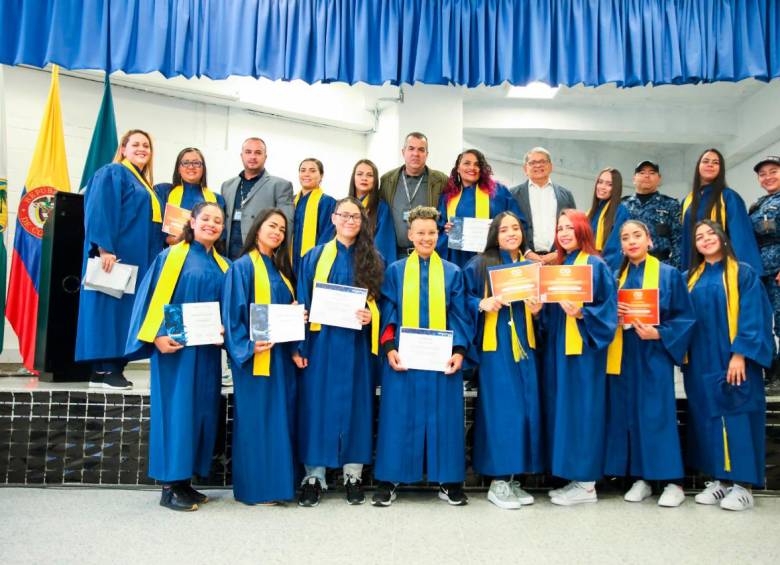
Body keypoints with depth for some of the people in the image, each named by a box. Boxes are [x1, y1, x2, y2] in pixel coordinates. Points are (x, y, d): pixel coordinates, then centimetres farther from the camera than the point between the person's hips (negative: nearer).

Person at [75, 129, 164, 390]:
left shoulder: (145, 184, 23)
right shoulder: (112, 173, -2)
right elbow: (99, 211, -14)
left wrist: (155, 257, 15)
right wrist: (105, 248, -24)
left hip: (137, 258, 9)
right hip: (115, 255, -9)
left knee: (125, 309, 6)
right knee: (109, 307, -8)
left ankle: (113, 367, 9)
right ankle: (101, 370, -6)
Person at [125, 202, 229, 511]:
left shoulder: (223, 267, 14)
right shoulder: (172, 256, -1)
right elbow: (154, 297, -6)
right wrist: (158, 335, -17)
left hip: (207, 351, 6)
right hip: (174, 347, -5)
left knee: (201, 411, 6)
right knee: (175, 410, -4)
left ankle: (184, 481, 17)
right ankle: (170, 486, 5)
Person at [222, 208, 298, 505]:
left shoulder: (281, 269, 16)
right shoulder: (243, 266, -5)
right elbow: (233, 312, -11)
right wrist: (248, 346, -21)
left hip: (282, 356, 7)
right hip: (255, 356, -7)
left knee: (280, 418, 9)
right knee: (256, 419, -2)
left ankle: (278, 482, 19)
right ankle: (255, 488, 8)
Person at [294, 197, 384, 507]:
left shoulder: (373, 260, 7)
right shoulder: (314, 257, 5)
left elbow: (381, 303, 10)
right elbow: (303, 305, 3)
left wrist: (371, 316, -13)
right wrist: (298, 346, -5)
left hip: (356, 346, 1)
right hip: (320, 343, 0)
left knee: (354, 406, 5)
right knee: (317, 406, 2)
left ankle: (353, 474, 17)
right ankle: (314, 476, 13)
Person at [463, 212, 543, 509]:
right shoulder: (479, 265, 1)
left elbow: (540, 301, 16)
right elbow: (463, 298, -1)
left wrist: (538, 309, -5)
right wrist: (483, 304, -19)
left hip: (524, 345, 5)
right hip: (495, 345, -5)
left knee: (524, 408, 4)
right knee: (500, 409, -7)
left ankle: (513, 478, 15)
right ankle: (498, 481, 4)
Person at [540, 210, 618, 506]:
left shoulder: (596, 265, -6)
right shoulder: (560, 266, 15)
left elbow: (607, 310, -11)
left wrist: (581, 313, -25)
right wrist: (539, 307, -2)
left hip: (583, 347, -8)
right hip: (559, 347, 8)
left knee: (581, 410, -4)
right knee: (564, 410, 9)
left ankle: (586, 484, 6)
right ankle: (575, 478, 19)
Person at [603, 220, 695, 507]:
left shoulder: (669, 274, 0)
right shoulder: (617, 276, 11)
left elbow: (685, 316, -2)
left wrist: (658, 334, -16)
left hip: (654, 354, -4)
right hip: (622, 356, 4)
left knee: (658, 415, -5)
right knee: (628, 415, 4)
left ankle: (673, 482, 6)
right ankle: (640, 478, 14)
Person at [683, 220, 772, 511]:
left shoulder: (743, 273, 0)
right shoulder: (691, 279, 13)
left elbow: (752, 316, -8)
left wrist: (740, 354, -17)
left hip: (733, 359, -4)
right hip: (701, 361, 5)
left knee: (736, 416, -3)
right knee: (708, 418, 6)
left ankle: (742, 484, 5)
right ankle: (718, 479, 15)